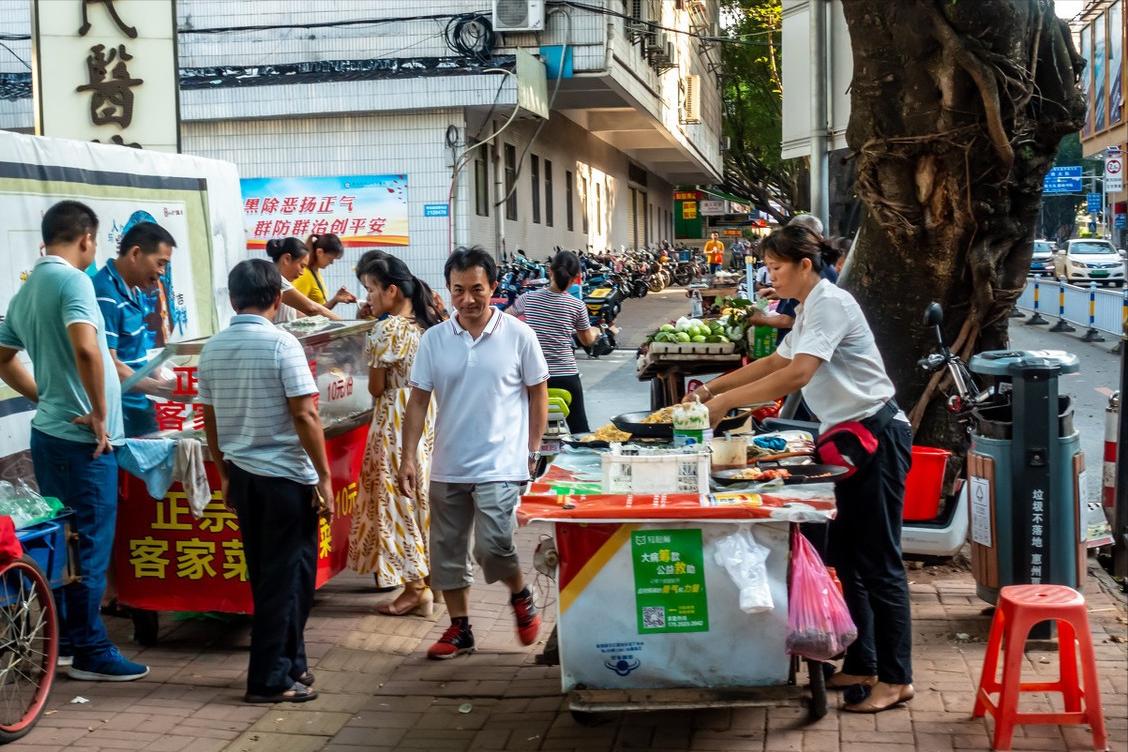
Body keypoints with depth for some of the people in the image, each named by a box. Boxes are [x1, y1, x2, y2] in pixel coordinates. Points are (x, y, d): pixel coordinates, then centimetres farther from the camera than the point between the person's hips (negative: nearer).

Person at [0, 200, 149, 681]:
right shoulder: (72, 280, -15)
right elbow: (86, 349, -29)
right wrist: (99, 413, -19)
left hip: (48, 430, 9)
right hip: (84, 438, -9)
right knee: (90, 546, -1)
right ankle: (91, 652, 6)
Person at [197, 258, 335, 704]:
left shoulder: (212, 349, 5)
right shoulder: (281, 344, -13)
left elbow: (210, 420, 10)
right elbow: (305, 416, -17)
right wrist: (323, 475, -10)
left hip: (241, 475, 6)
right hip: (286, 476, -6)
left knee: (265, 577, 16)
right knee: (288, 578, 2)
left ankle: (290, 663, 26)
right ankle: (270, 679, 4)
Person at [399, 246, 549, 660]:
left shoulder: (518, 335, -5)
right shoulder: (433, 339, 1)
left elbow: (537, 393, 3)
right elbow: (418, 401, 2)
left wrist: (532, 450, 0)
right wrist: (409, 457, -4)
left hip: (500, 465, -4)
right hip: (447, 467, 4)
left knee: (492, 546, -14)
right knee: (447, 550, 10)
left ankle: (520, 596, 18)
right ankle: (459, 629, 26)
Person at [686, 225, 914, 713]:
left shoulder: (830, 303, -17)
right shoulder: (811, 309, 15)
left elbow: (797, 374, -28)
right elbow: (775, 362, 25)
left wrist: (727, 400, -23)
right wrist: (713, 387, 18)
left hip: (875, 436, -10)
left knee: (877, 563, -4)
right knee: (845, 559, 13)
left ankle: (896, 679, 4)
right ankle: (860, 666, 21)